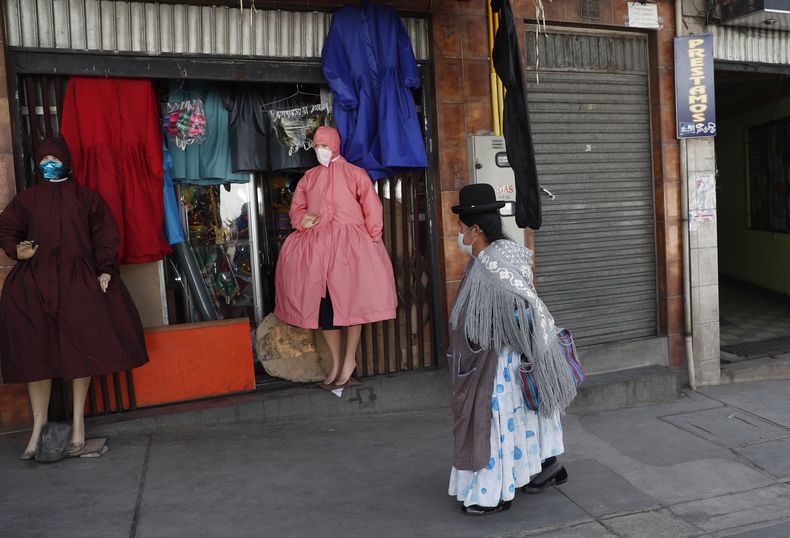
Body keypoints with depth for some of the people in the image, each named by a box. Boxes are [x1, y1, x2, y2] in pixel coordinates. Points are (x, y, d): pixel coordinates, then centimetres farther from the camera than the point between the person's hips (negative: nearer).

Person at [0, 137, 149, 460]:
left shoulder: (86, 198, 13)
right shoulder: (26, 199, 16)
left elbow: (105, 236, 7)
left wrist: (105, 271, -6)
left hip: (77, 279, -1)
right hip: (34, 281, 1)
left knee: (82, 348, -6)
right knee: (35, 352, -3)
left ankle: (78, 420, 5)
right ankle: (39, 425, 4)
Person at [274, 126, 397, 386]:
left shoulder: (355, 174, 5)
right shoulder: (309, 177, 15)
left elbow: (372, 209, 1)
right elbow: (296, 208, 17)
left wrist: (373, 239, -8)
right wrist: (302, 220, -6)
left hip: (349, 242, -3)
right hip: (317, 244, 3)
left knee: (351, 300, -5)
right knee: (323, 302, 2)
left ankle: (350, 359, 10)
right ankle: (335, 361, 15)